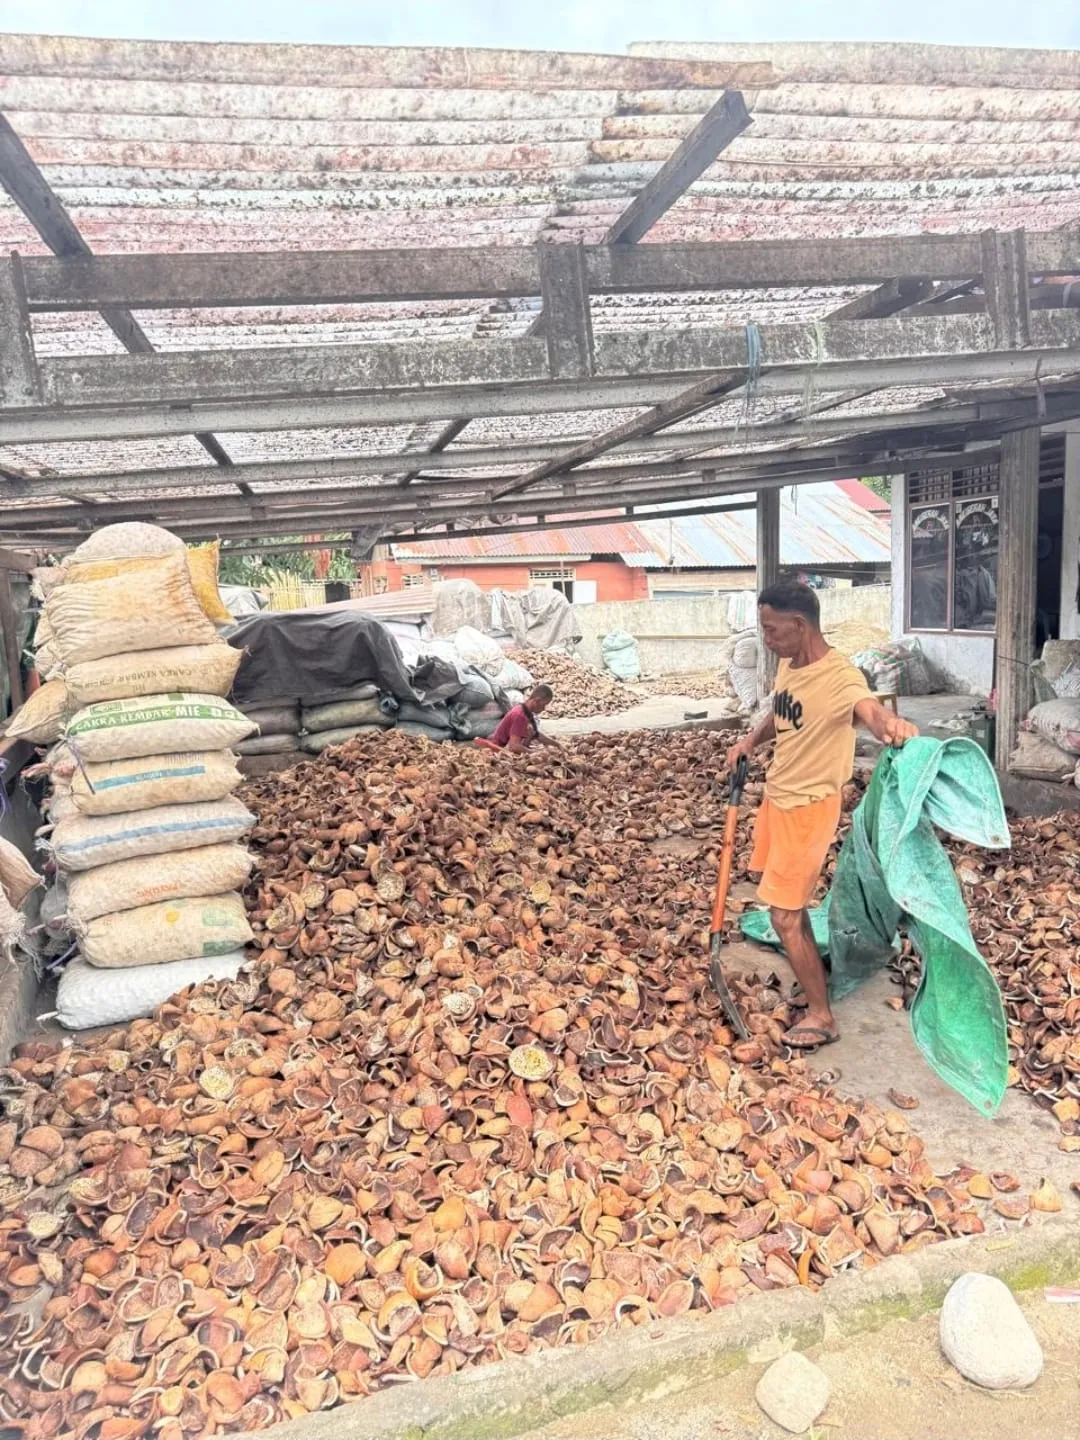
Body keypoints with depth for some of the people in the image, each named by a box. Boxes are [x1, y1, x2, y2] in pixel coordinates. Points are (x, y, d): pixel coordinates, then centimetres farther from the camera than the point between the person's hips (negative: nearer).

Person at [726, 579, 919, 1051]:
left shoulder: (839, 677, -27)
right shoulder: (788, 665, 0)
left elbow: (869, 709, -50)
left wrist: (892, 723, -72)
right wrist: (751, 740, 3)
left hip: (808, 807, -9)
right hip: (777, 796, 9)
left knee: (783, 915, -2)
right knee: (789, 901, 23)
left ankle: (821, 1016, 15)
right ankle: (813, 976, 44)